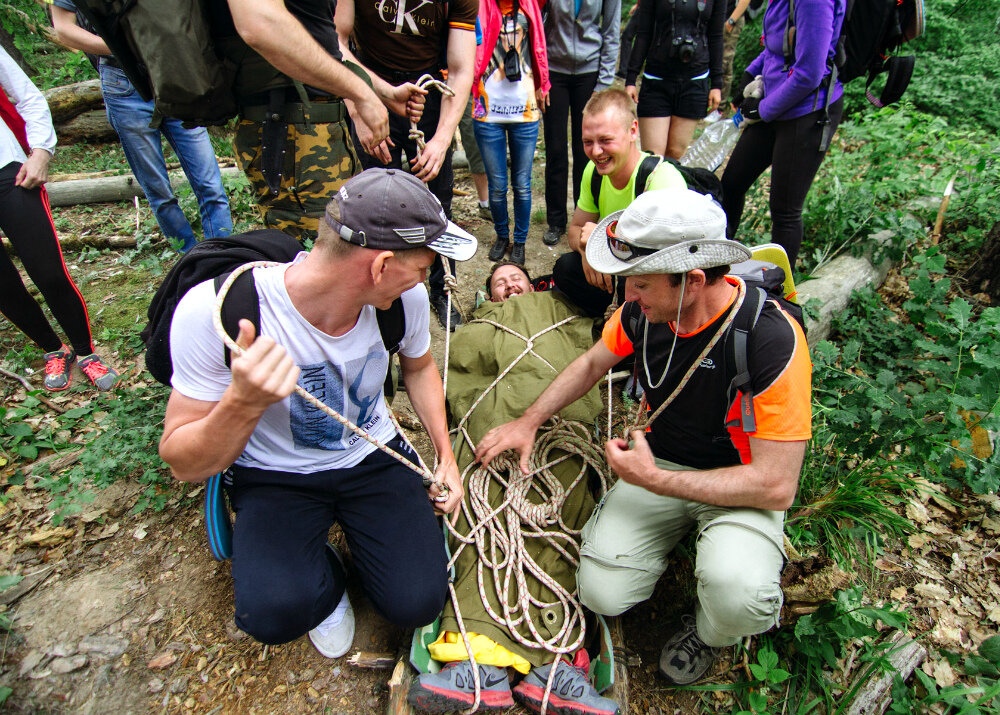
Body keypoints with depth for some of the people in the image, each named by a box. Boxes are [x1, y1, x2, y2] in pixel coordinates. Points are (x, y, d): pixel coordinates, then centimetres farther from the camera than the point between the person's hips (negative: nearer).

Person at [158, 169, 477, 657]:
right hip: (274, 475, -2)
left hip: (372, 457, 3)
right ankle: (322, 578, 10)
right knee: (275, 614, -27)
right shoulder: (215, 311, -28)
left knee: (418, 602, -13)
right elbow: (184, 465, -19)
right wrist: (245, 403, -39)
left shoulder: (406, 298, -15)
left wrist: (445, 455, 1)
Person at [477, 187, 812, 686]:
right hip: (659, 460, 4)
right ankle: (676, 533, 17)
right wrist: (528, 422, 4)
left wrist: (653, 479, -24)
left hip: (740, 484, -3)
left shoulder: (772, 340, -28)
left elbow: (776, 487, -25)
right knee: (602, 594, -13)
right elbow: (592, 363, 10)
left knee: (737, 599, -33)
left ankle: (707, 633, 6)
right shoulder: (643, 309, -12)